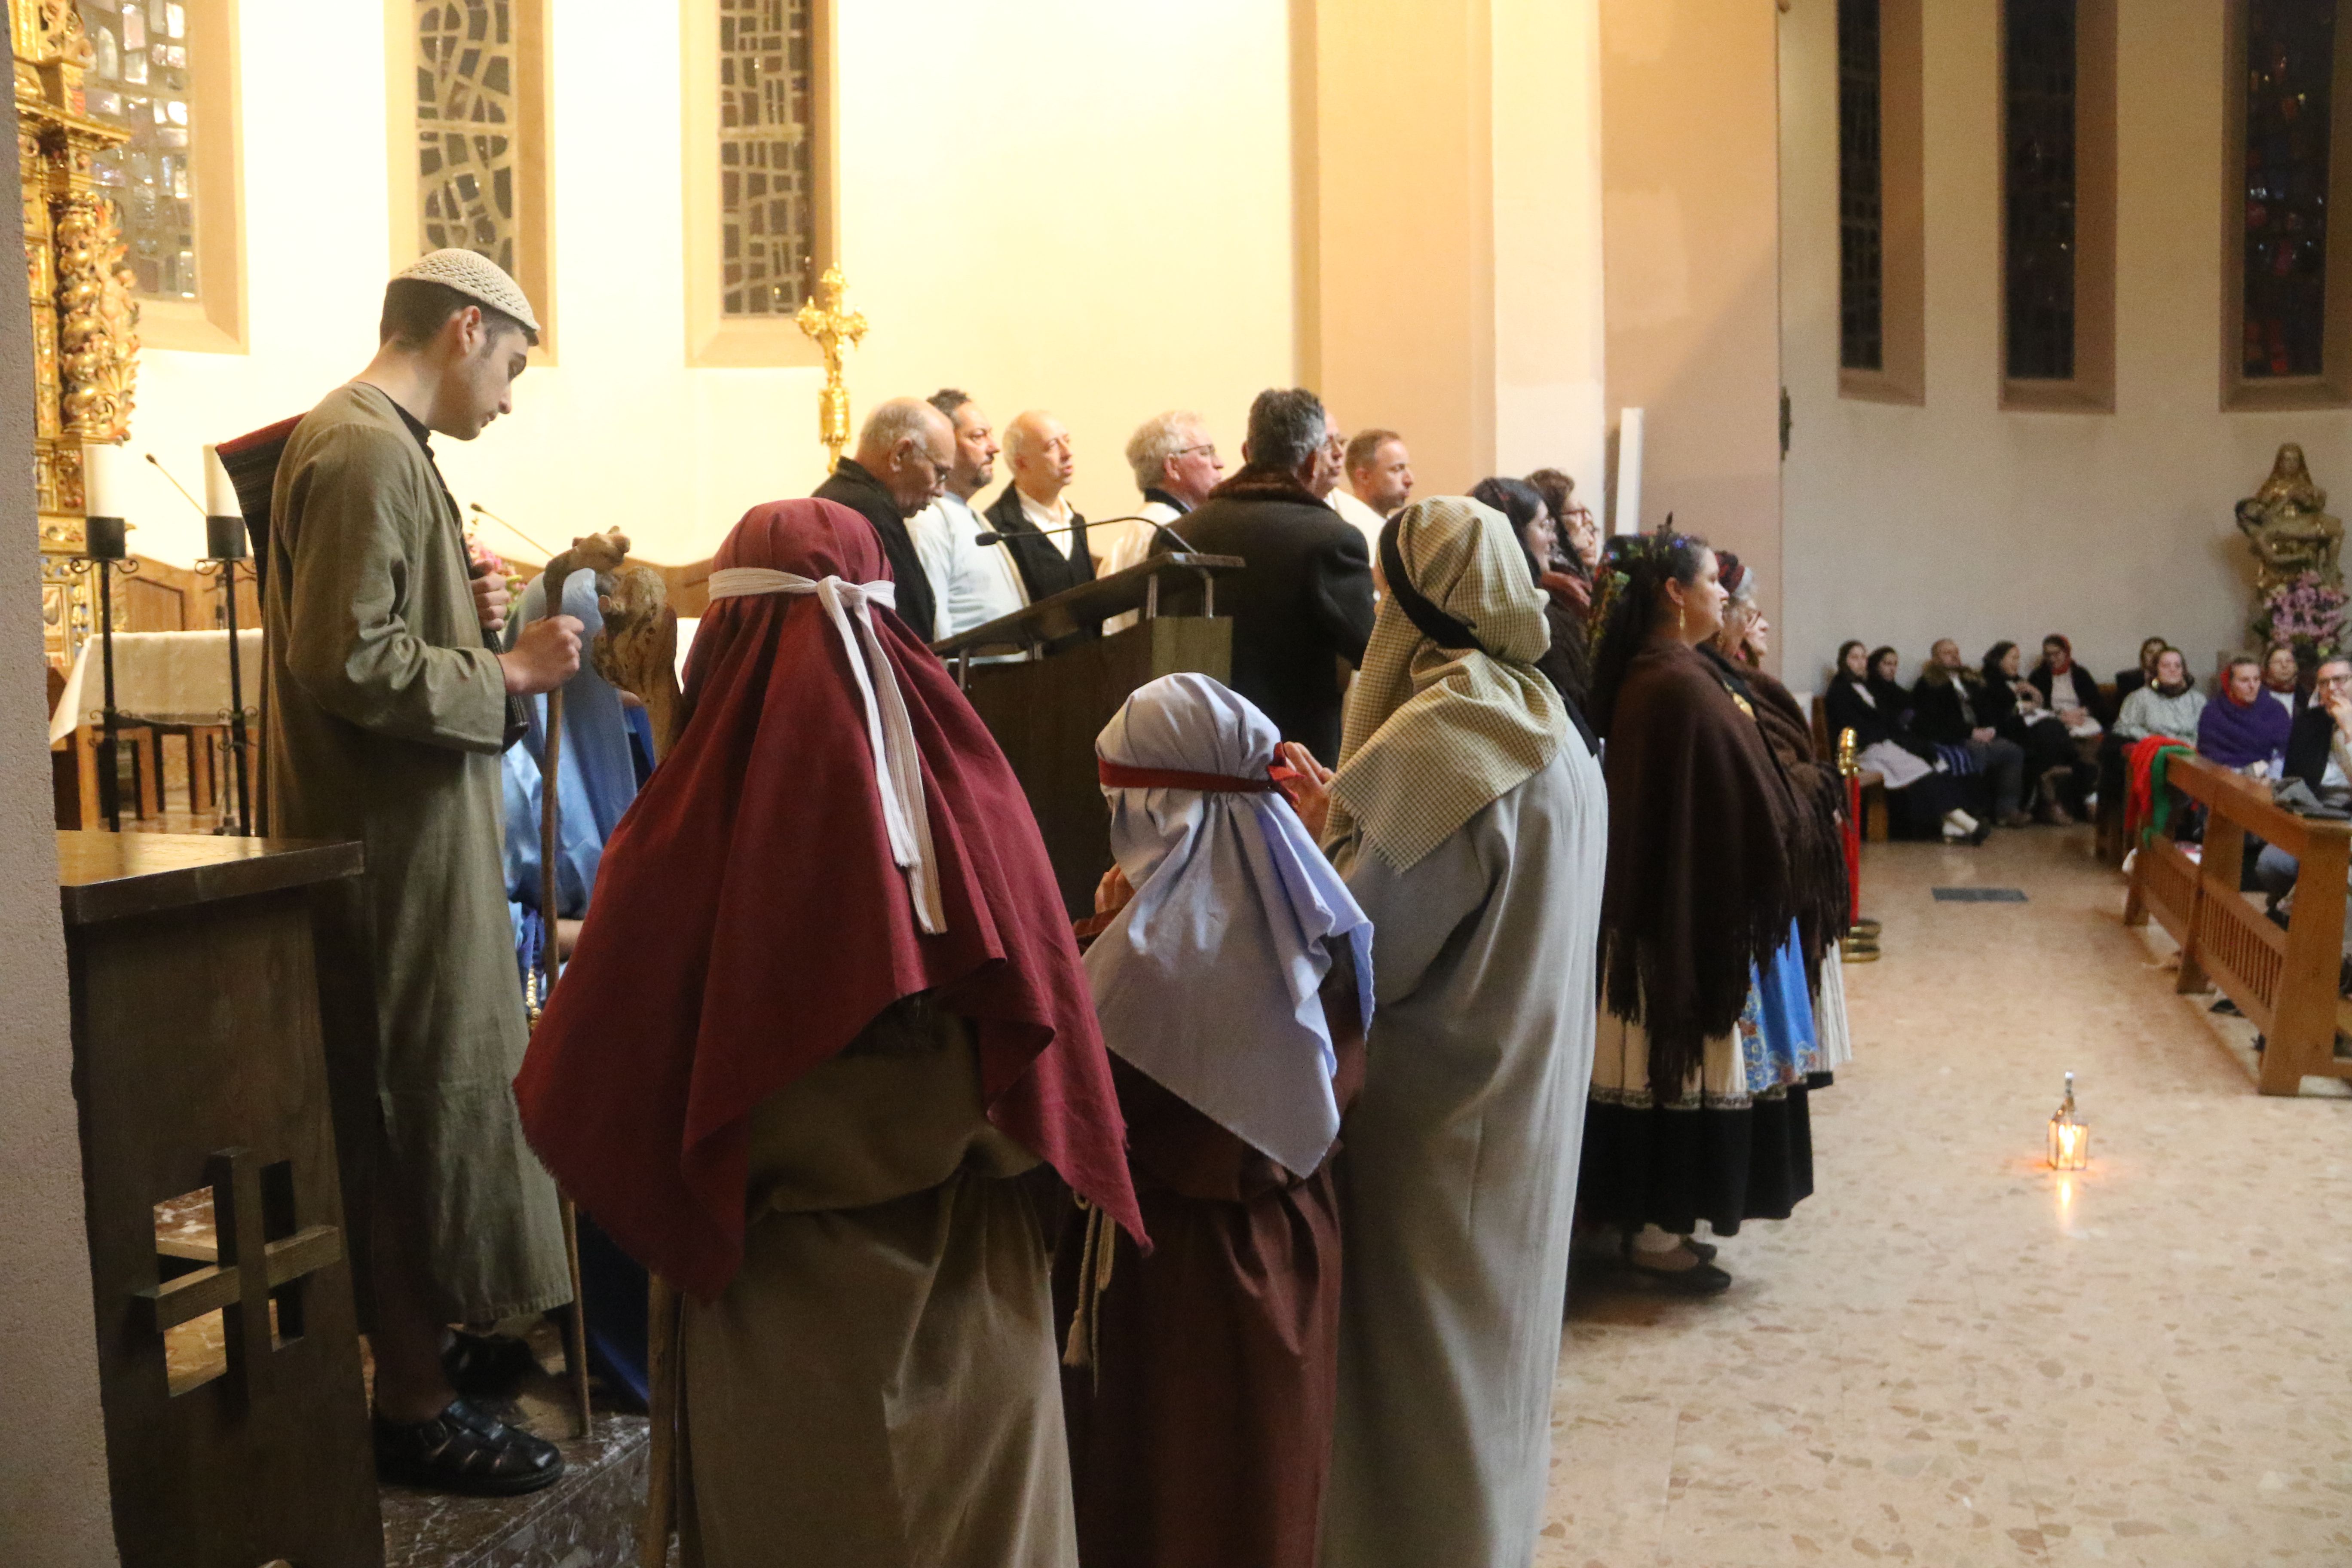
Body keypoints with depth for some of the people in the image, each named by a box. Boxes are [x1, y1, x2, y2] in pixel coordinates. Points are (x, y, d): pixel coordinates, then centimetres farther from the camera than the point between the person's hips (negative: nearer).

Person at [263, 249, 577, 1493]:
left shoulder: (369, 440, 16)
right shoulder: (367, 450, -17)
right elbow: (345, 663, -24)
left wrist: (464, 620, 8)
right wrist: (507, 672, -15)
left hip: (402, 839, 11)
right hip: (397, 844, -11)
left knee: (417, 1109, 17)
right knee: (421, 1109, -1)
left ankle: (417, 1368, 29)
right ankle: (414, 1412, 11)